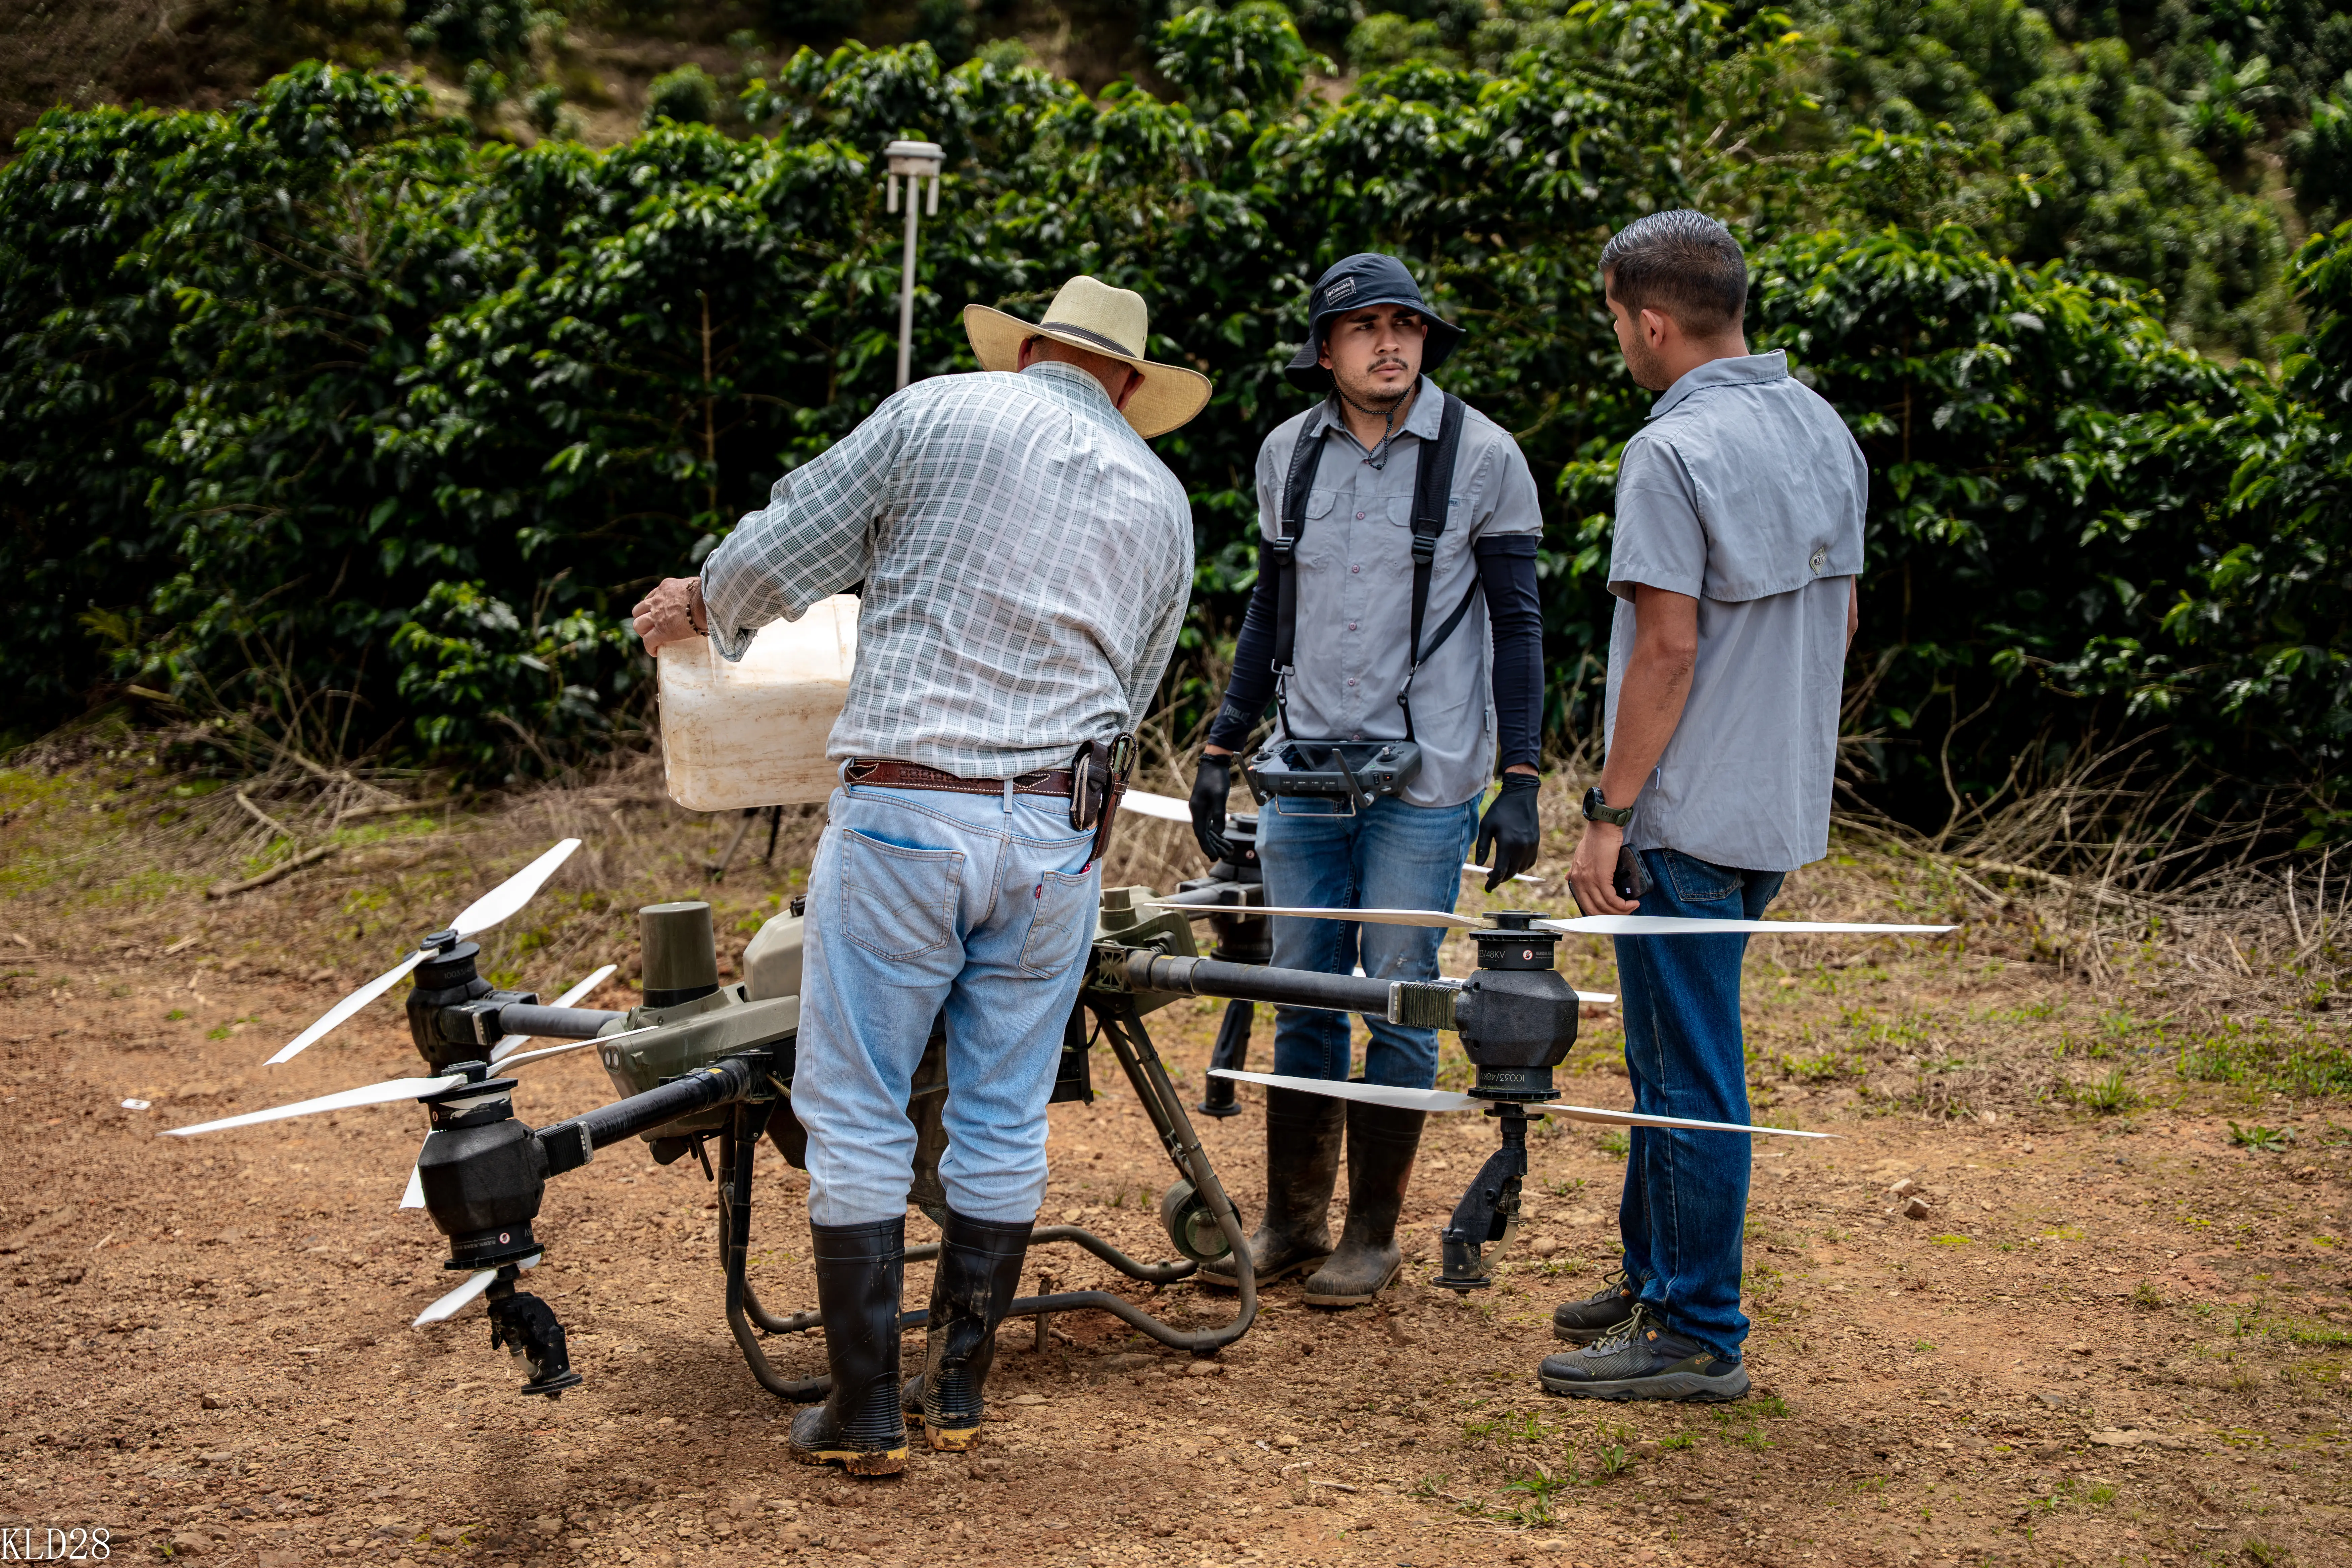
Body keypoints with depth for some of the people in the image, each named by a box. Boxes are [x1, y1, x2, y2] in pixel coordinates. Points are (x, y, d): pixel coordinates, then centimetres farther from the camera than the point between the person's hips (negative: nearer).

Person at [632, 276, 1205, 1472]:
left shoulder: (939, 414, 3)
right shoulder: (1161, 501, 15)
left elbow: (776, 558, 2)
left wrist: (701, 611, 22)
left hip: (904, 814, -4)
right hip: (1058, 832, 4)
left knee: (856, 1115, 4)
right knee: (1003, 1117, 13)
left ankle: (865, 1415, 8)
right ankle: (960, 1393, 22)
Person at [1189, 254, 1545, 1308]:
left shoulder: (1481, 456, -4)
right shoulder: (1287, 453, 6)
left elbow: (1517, 624, -2)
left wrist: (1520, 781, -7)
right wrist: (1221, 748, 14)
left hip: (1424, 783, -3)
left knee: (1398, 1005, 3)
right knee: (1303, 1003, 9)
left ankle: (1373, 1232, 16)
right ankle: (1291, 1223, 20)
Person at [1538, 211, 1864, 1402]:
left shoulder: (1673, 450, -17)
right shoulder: (1825, 430, 10)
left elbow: (1669, 648, -21)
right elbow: (1840, 613, 16)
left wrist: (1609, 815, -16)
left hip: (1689, 814, -9)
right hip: (1783, 804, 9)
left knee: (1688, 1071, -1)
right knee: (1669, 1049, 20)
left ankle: (1697, 1336, 7)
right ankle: (1653, 1275, 31)